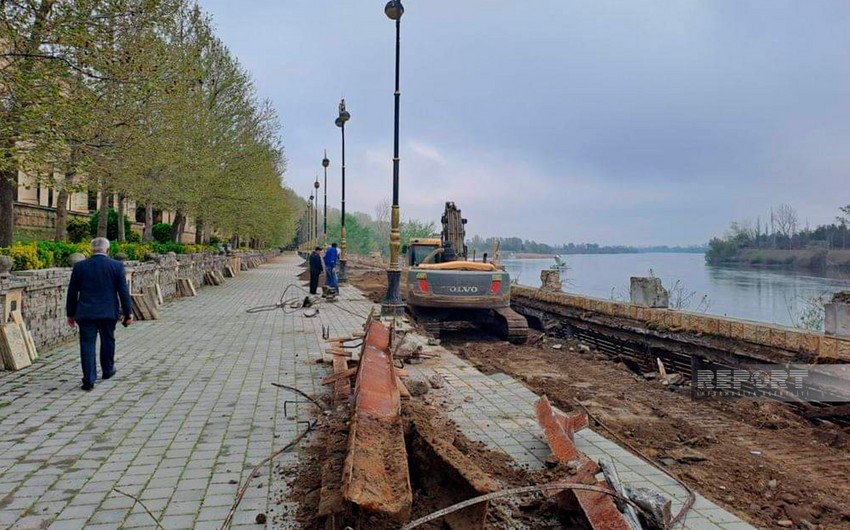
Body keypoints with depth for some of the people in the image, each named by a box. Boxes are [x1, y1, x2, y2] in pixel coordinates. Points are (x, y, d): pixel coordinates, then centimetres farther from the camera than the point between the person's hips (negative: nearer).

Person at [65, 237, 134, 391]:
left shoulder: (79, 267, 1)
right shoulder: (117, 266, -4)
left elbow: (72, 293, 6)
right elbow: (123, 291, -3)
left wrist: (70, 313, 16)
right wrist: (128, 313, 3)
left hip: (85, 313, 0)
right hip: (108, 312, 0)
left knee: (87, 344, 2)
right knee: (107, 341, 18)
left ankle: (89, 380, -3)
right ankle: (108, 370, 34)